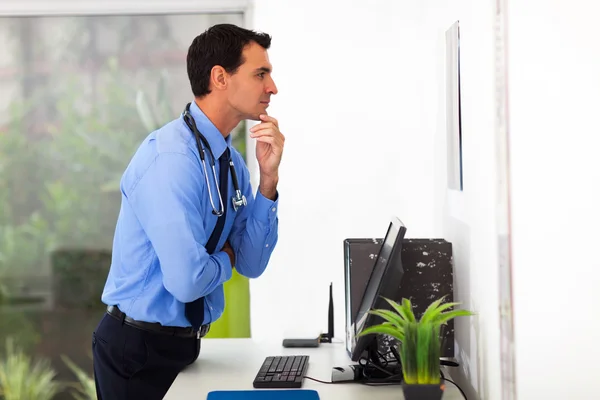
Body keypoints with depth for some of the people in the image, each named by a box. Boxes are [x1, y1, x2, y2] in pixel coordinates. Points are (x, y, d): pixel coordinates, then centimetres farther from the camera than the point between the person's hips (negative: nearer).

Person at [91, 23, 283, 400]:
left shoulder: (232, 162, 3)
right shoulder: (171, 157, -24)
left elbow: (252, 263, 4)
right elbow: (187, 280, -31)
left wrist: (268, 178, -8)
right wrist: (225, 258, -8)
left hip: (185, 342, 8)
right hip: (140, 352, -8)